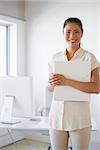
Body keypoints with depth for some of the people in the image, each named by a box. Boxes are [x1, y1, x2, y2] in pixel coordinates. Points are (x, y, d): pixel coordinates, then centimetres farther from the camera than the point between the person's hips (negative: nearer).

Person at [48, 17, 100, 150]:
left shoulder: (89, 58, -4)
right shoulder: (55, 58, 8)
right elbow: (50, 88, 13)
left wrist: (66, 81, -20)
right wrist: (52, 83, -11)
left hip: (79, 118, -3)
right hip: (57, 116, 3)